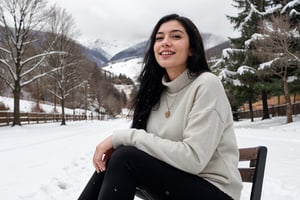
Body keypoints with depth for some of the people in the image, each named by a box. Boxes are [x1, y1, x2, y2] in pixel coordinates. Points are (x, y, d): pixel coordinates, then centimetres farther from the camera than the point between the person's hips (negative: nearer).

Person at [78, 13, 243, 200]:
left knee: (125, 159, -24)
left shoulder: (207, 84, -14)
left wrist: (124, 136, -23)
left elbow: (193, 158, -23)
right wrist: (118, 140, -15)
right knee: (114, 159, -17)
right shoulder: (159, 91, 7)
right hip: (174, 181, 6)